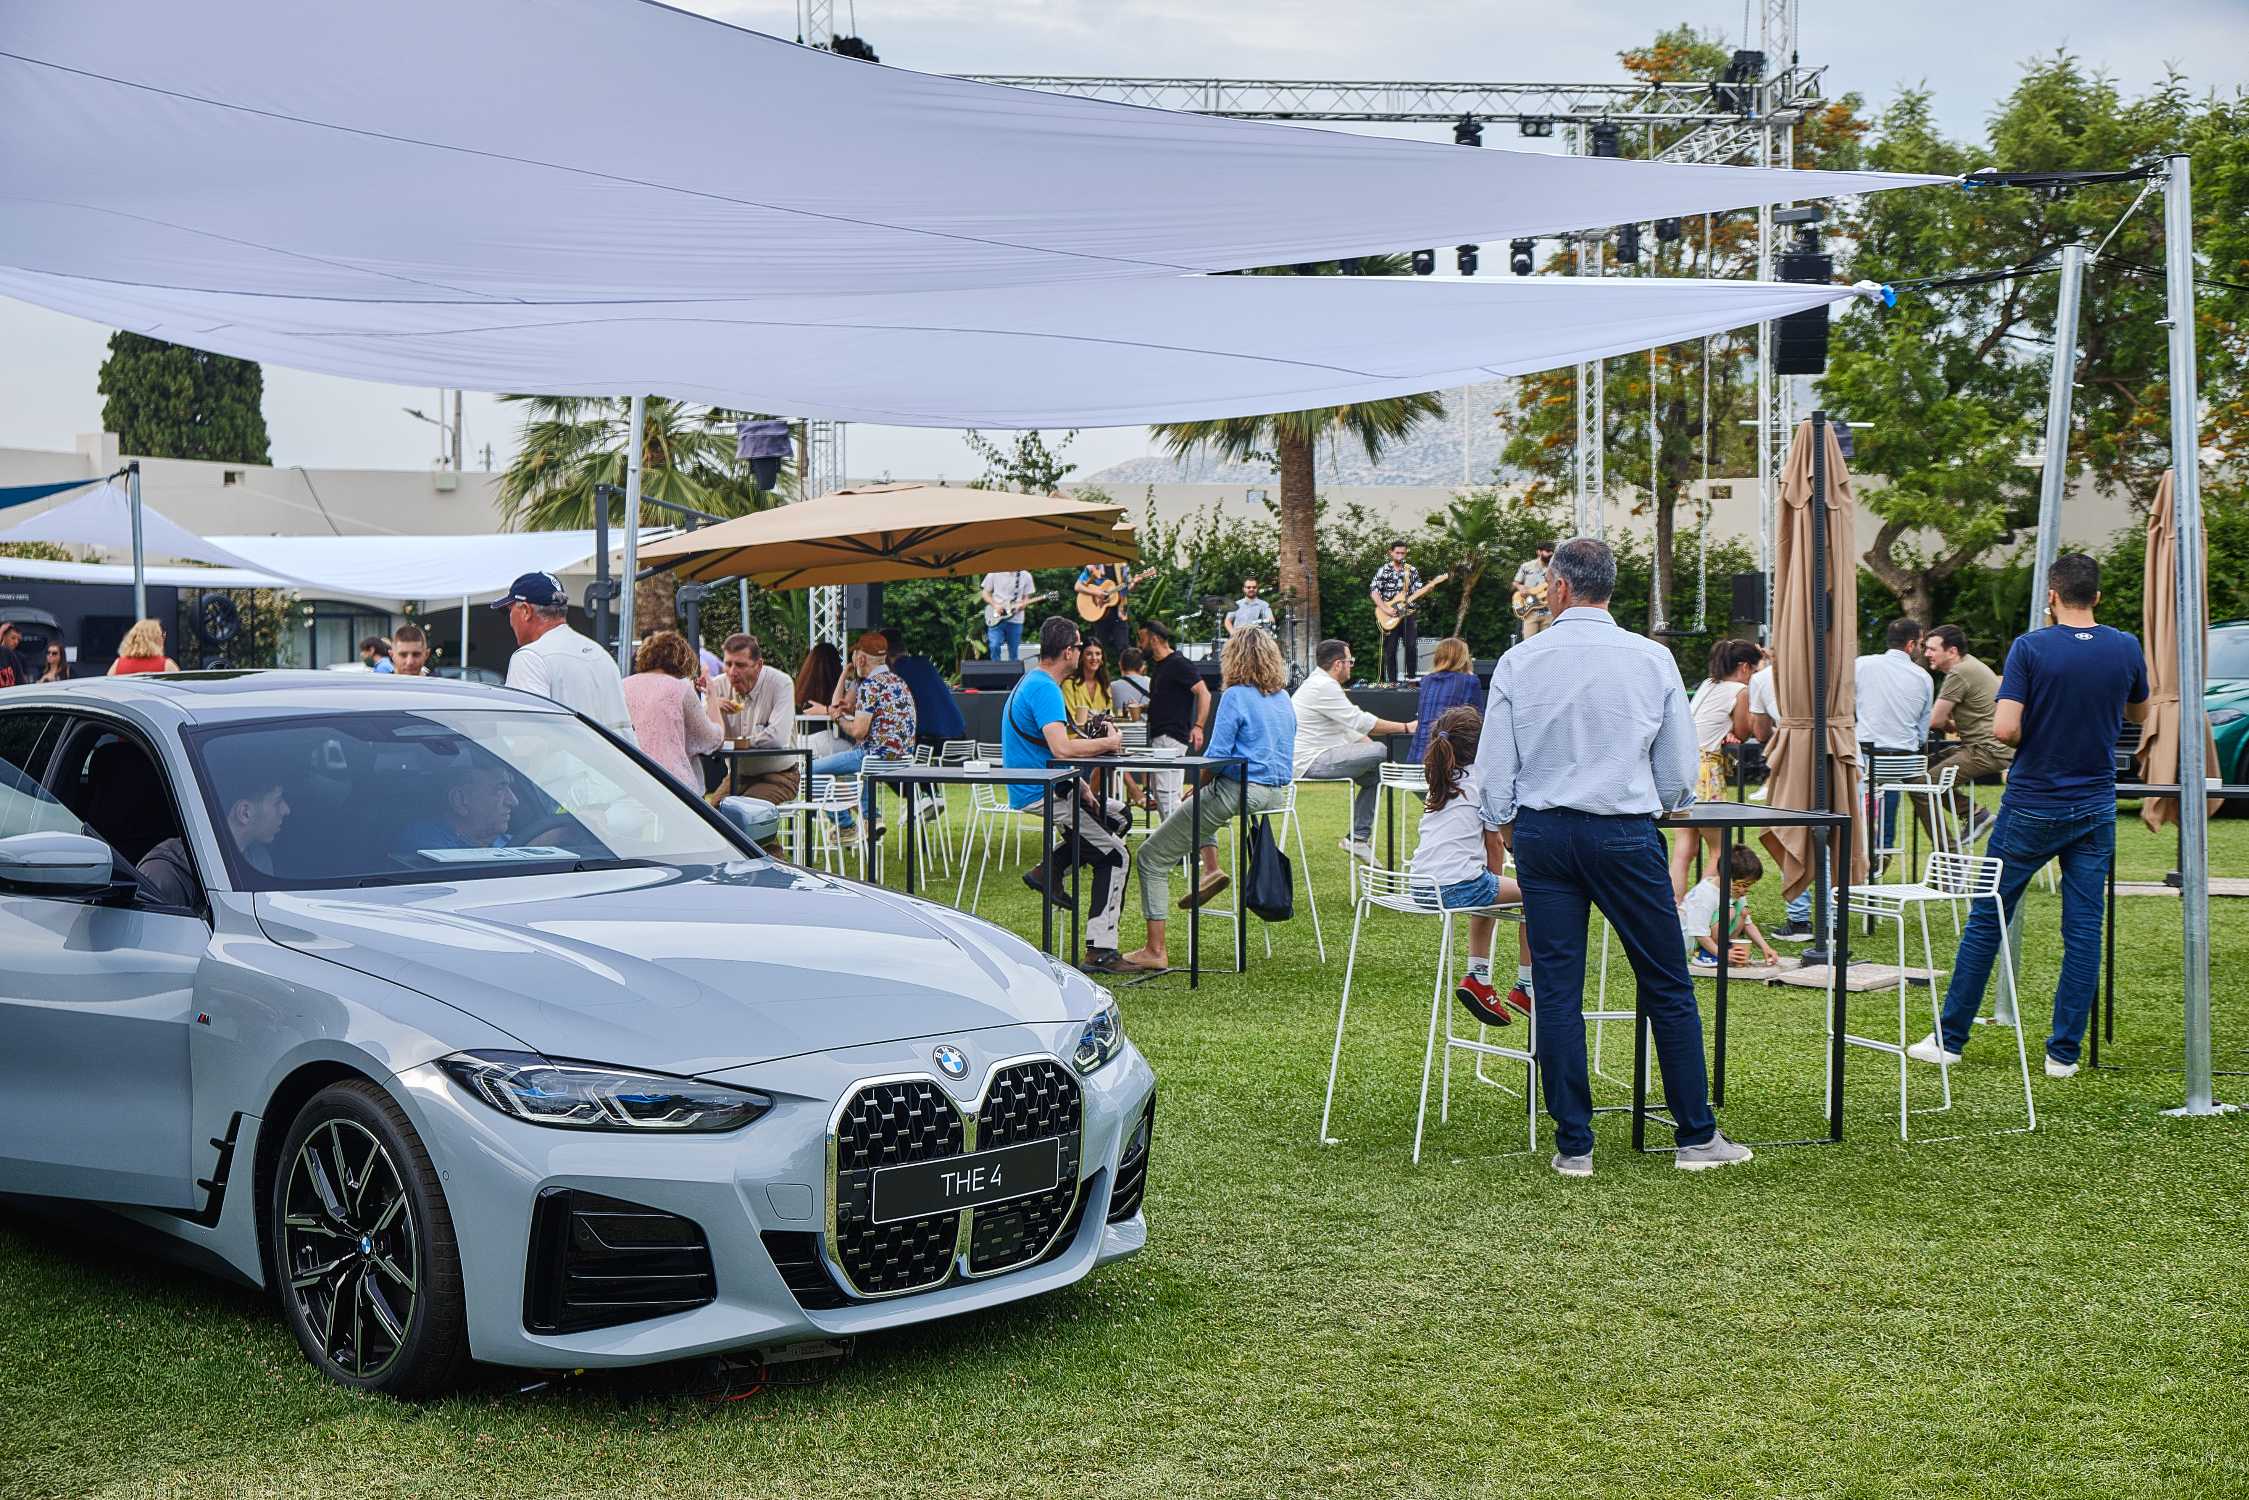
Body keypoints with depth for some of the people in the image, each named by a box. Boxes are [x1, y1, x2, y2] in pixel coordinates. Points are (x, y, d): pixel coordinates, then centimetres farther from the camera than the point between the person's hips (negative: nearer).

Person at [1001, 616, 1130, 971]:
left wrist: (1079, 784, 8)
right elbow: (1062, 748, -33)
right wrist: (1108, 743, -17)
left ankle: (1051, 864, 9)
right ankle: (1100, 950, -8)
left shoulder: (1033, 682, 13)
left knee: (1117, 815, 23)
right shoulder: (1045, 689, -20)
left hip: (1042, 789, 10)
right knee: (1115, 856, -5)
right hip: (1039, 796, -10)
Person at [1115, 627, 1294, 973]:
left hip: (1240, 791, -8)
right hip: (1277, 793, 8)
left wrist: (1194, 788, 4)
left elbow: (1217, 757, -15)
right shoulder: (1284, 699, 12)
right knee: (1200, 801, 40)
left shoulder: (1236, 697, -11)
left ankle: (1155, 950, -4)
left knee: (1152, 857, 1)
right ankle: (1210, 868, 18)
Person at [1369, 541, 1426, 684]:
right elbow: (1374, 592, -5)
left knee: (1411, 646, -9)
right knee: (1390, 650, 0)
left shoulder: (1412, 570, 9)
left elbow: (1418, 591, 11)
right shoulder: (1383, 570, 0)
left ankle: (1410, 677, 2)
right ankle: (1392, 682, 5)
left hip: (1408, 613, 2)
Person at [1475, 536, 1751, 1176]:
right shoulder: (1652, 659, -3)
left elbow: (1493, 768, 0)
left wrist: (1504, 826, 18)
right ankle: (1696, 1136, 13)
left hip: (1542, 833, 1)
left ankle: (1573, 1145, 9)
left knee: (1556, 991, 6)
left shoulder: (1519, 661, -3)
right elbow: (1679, 772, 4)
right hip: (1626, 833, -1)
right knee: (1668, 987, 8)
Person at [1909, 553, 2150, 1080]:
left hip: (2030, 809, -3)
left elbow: (2004, 729, -19)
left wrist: (2037, 736, 1)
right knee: (2083, 929, 5)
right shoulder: (2126, 649, 0)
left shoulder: (2030, 648, -12)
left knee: (1986, 920, 7)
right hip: (2095, 809, 3)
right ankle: (2064, 1051, 6)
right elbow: (2139, 714, 19)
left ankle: (1949, 1038, 12)